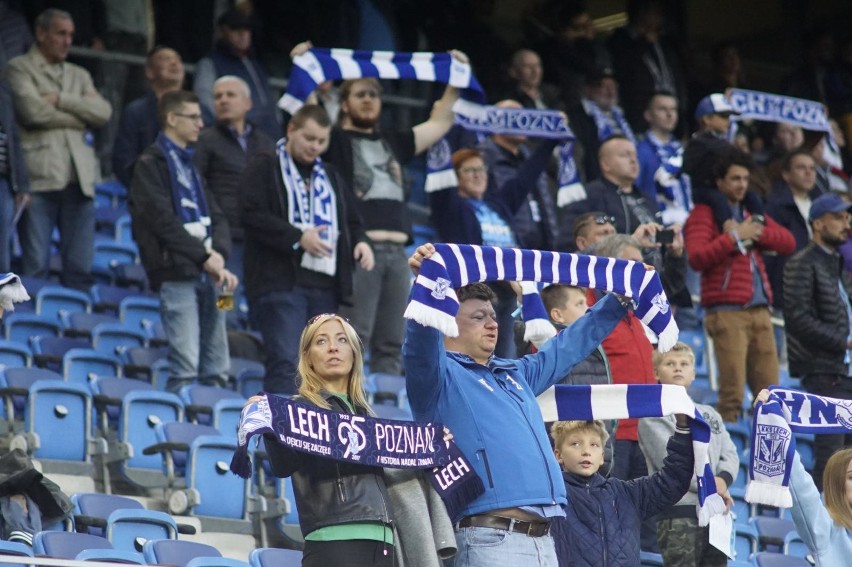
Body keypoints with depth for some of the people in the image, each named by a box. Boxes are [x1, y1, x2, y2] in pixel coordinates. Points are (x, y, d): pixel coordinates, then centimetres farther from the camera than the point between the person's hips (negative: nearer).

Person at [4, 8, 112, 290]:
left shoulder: (79, 75, 24)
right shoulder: (19, 69, 7)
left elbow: (103, 112, 7)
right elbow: (33, 111, -10)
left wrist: (60, 99, -4)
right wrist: (79, 119, 1)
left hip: (78, 179, 5)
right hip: (40, 176, -5)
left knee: (80, 266, -1)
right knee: (35, 265, -6)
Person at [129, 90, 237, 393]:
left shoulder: (190, 163, 21)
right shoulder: (150, 164, -3)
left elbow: (216, 215, 14)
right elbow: (164, 221, -13)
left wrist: (218, 253, -6)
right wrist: (204, 257, -18)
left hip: (207, 274, 7)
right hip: (176, 274, -7)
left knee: (216, 367, 6)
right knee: (185, 366, -12)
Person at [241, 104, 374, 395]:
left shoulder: (331, 177, 25)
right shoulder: (264, 168, 3)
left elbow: (352, 221, 29)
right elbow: (251, 215, -10)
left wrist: (360, 241, 5)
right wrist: (298, 238, -17)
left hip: (325, 284, 6)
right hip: (280, 281, -6)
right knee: (285, 361, -16)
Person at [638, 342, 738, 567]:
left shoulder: (710, 414, 22)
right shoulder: (654, 415, 1)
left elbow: (730, 455, 13)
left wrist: (723, 479, -9)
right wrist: (711, 486, -10)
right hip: (679, 510, -6)